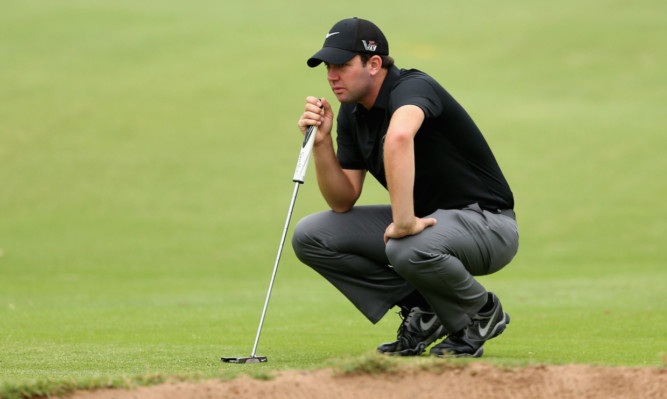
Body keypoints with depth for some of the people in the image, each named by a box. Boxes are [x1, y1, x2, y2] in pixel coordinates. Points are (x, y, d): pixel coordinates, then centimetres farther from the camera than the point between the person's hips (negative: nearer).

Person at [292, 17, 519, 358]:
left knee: (410, 249, -41)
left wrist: (404, 222, -49)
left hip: (487, 223, -8)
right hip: (423, 218, 8)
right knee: (309, 236, -2)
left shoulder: (412, 87, -23)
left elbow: (399, 137, -48)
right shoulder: (351, 114, 4)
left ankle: (481, 314, -8)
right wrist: (321, 144, -8)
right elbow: (343, 202, 5)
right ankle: (422, 310, 6)